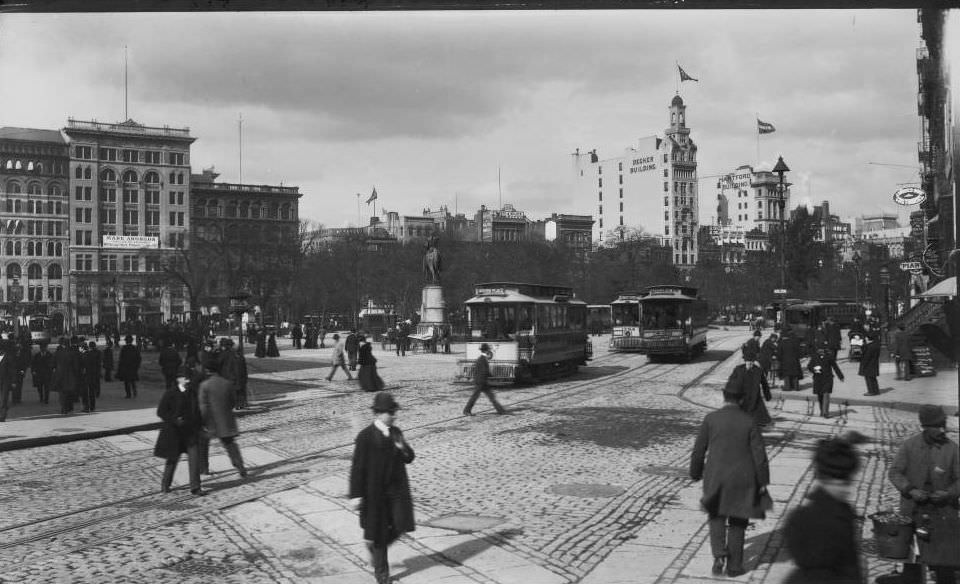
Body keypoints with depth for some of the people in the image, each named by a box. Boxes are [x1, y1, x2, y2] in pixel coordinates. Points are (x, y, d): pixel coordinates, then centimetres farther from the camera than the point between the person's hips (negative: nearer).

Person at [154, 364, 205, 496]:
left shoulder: (193, 392, 2)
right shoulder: (170, 393, -9)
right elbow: (160, 412, -9)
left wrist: (200, 425, 6)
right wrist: (175, 420, -20)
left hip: (191, 431, 3)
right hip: (174, 432, -3)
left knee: (194, 458, -5)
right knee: (173, 458, 11)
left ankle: (195, 487, 1)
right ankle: (165, 484, 33)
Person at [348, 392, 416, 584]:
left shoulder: (396, 433, 4)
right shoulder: (365, 436, -12)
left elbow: (409, 458, 10)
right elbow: (357, 467, -11)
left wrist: (403, 448, -13)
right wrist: (356, 494, -12)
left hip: (397, 487, 5)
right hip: (375, 491, -5)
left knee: (401, 525, -2)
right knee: (378, 530, 6)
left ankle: (374, 546, 29)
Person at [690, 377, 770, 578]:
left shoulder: (710, 418, -6)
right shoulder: (749, 421, -5)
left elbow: (698, 450, -2)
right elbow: (759, 455, -4)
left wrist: (696, 473, 11)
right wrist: (763, 482, 4)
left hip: (716, 477, 0)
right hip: (743, 479, 1)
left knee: (716, 516, 19)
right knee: (737, 522, 15)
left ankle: (719, 554, 0)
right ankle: (734, 565, 20)